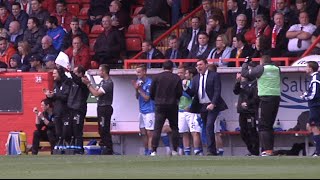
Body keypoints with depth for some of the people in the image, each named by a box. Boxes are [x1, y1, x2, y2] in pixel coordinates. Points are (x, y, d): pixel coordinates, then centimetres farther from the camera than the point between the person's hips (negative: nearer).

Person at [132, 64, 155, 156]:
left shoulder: (149, 83, -14)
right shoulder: (139, 81, 10)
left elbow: (146, 98, -15)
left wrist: (139, 89, -13)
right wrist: (136, 89, -2)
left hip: (149, 111, -8)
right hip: (142, 111, 8)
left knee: (149, 133, -9)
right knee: (143, 132, 11)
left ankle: (150, 151, -10)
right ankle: (146, 151, 18)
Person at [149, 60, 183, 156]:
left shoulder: (157, 77, 0)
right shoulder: (176, 78, -1)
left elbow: (151, 92, 0)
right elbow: (180, 93, -2)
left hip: (160, 106, 0)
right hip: (172, 106, 0)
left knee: (157, 129, -3)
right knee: (174, 128, 12)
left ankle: (154, 151, -13)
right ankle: (175, 150, 10)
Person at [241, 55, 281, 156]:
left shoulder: (261, 68, -3)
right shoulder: (276, 69, 10)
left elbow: (244, 73, 1)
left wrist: (246, 63, 18)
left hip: (266, 98, -6)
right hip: (276, 97, 6)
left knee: (263, 126, -6)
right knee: (269, 126, 15)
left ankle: (267, 150, -17)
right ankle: (270, 149, 14)